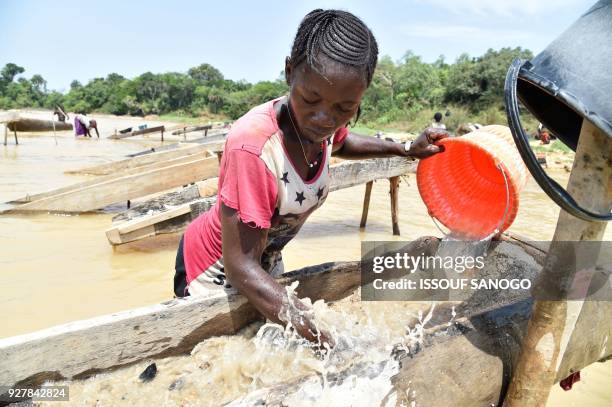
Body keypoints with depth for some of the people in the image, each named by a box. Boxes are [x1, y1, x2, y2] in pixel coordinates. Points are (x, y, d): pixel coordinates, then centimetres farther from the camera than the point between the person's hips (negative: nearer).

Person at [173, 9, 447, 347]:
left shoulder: (320, 122, -18)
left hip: (266, 260, 6)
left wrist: (405, 149, 1)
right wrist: (321, 336, -41)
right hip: (214, 273, -6)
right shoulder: (253, 146, -39)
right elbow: (240, 266, -36)